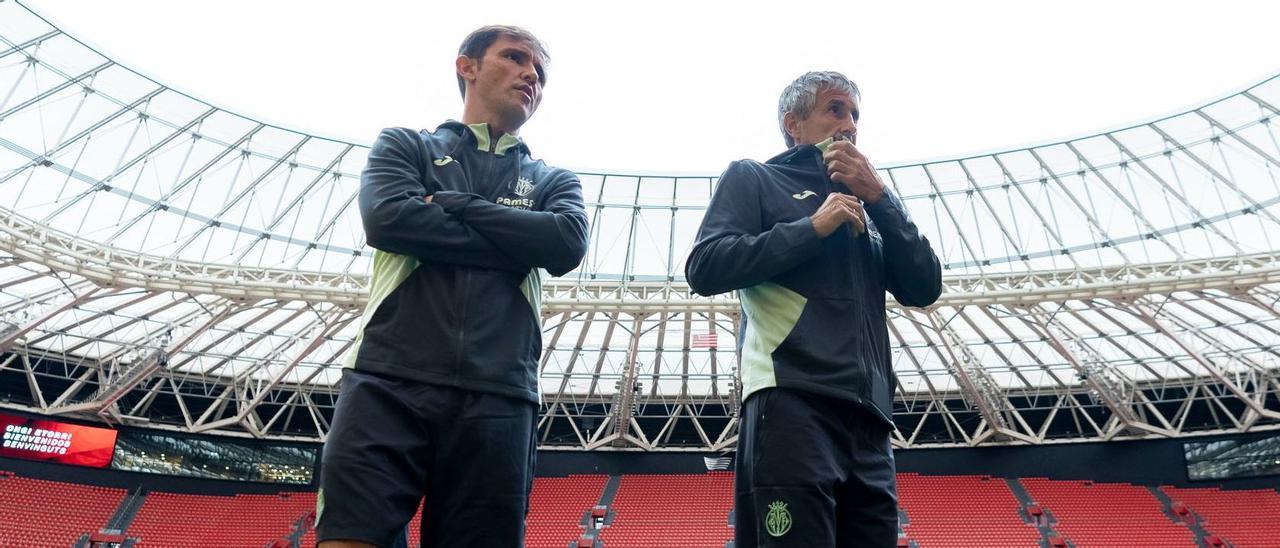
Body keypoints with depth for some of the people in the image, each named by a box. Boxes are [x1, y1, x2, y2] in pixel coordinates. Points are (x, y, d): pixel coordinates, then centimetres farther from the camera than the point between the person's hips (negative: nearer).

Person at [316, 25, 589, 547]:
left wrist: (451, 203, 0)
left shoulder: (552, 181, 22)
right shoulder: (405, 145, 18)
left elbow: (567, 244, 0)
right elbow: (387, 218, -4)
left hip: (496, 398, 2)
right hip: (389, 381, -1)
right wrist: (518, 244, -1)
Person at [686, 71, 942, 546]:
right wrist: (813, 227, -4)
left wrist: (879, 196, 7)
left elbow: (924, 288, 16)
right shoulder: (754, 178, 13)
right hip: (790, 404, -6)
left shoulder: (866, 204, 28)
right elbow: (704, 269, -3)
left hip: (868, 419, 6)